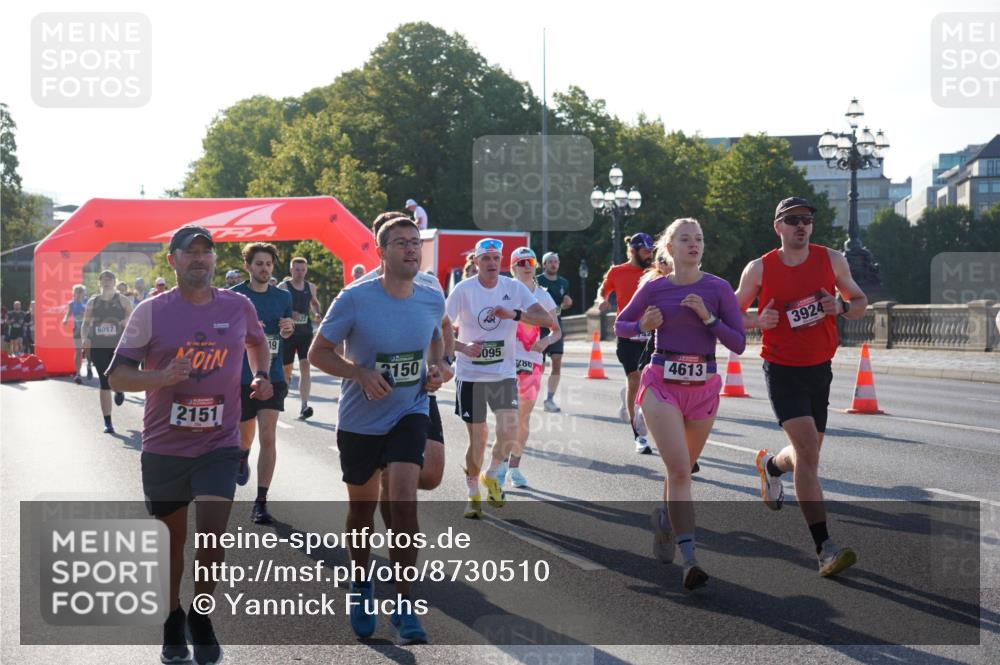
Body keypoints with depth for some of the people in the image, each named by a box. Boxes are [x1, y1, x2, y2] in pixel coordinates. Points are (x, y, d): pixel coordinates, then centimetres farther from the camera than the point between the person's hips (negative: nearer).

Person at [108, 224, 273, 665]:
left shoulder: (238, 307, 1)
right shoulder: (151, 312, -6)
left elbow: (257, 341, 24)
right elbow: (117, 376, -8)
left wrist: (262, 375, 6)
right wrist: (159, 377, -25)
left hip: (220, 444, 0)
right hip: (163, 446, 0)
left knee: (212, 535, -11)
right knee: (174, 535, 12)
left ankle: (201, 617, 13)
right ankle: (173, 619, 33)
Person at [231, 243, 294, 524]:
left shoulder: (283, 297, 5)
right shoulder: (233, 296, -4)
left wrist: (289, 328, -7)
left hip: (272, 377, 1)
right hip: (241, 376, -1)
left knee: (268, 437, -12)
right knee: (245, 435, 16)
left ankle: (261, 502, -7)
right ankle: (243, 457, 54)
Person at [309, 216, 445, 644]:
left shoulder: (432, 300, -5)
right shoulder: (354, 299, -16)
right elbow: (318, 353, -9)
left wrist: (435, 368, -3)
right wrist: (360, 373, -24)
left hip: (409, 414, 1)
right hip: (360, 420, -1)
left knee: (404, 499, -16)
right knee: (362, 506, 14)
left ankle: (403, 606, -6)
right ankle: (362, 584, 40)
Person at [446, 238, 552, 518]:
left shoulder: (514, 288, -1)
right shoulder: (463, 290, -7)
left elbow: (545, 319, -8)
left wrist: (514, 314, -24)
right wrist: (463, 347, -25)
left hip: (504, 373, 2)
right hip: (470, 375, -2)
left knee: (509, 433, -9)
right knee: (478, 437, 1)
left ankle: (490, 476, 21)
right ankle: (473, 495, 20)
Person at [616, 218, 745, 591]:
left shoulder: (718, 289, 0)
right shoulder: (654, 288, 1)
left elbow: (738, 344, -3)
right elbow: (620, 326, 13)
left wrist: (707, 317, -15)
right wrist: (643, 326, -8)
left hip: (704, 388, 2)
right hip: (662, 384, -2)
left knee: (682, 469, 15)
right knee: (679, 468, -15)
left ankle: (665, 519, 46)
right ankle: (690, 558, -19)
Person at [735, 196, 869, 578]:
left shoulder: (831, 260, 2)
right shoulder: (759, 269, -4)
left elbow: (860, 302, 10)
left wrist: (842, 307, -13)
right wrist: (759, 320, -16)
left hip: (820, 370, 4)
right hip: (781, 371, -4)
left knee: (807, 454, 15)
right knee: (807, 448, -20)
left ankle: (771, 465, 54)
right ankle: (825, 549, -20)